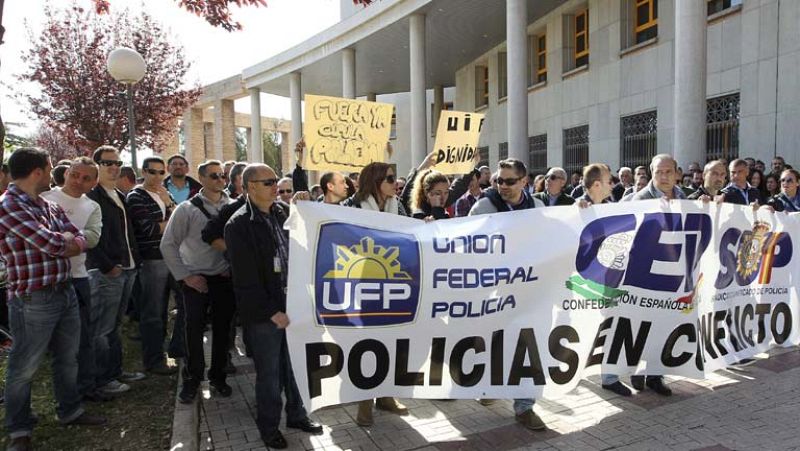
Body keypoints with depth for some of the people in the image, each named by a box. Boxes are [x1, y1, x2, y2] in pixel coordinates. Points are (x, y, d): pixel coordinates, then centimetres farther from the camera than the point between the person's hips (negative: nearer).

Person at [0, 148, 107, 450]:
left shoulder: (49, 206, 9)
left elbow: (80, 241, 6)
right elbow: (52, 244, -24)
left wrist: (59, 244, -13)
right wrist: (66, 240, -3)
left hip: (65, 291, 8)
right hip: (33, 300, -8)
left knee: (68, 358, 20)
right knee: (24, 367, 8)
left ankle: (70, 411, 37)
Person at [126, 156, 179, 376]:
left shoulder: (164, 193, 14)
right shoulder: (136, 197, -7)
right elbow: (148, 229, -16)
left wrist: (169, 203, -9)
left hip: (169, 257, 7)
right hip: (151, 260, -7)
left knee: (161, 310, 15)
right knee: (152, 313, -1)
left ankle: (158, 352, 26)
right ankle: (153, 361, 8)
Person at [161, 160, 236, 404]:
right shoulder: (187, 209, -4)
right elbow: (168, 245, -2)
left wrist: (235, 267, -2)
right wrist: (185, 276, -6)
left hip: (225, 279, 2)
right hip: (196, 280, -1)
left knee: (222, 329, 10)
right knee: (194, 330, 2)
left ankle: (218, 376, 27)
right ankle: (192, 379, 21)